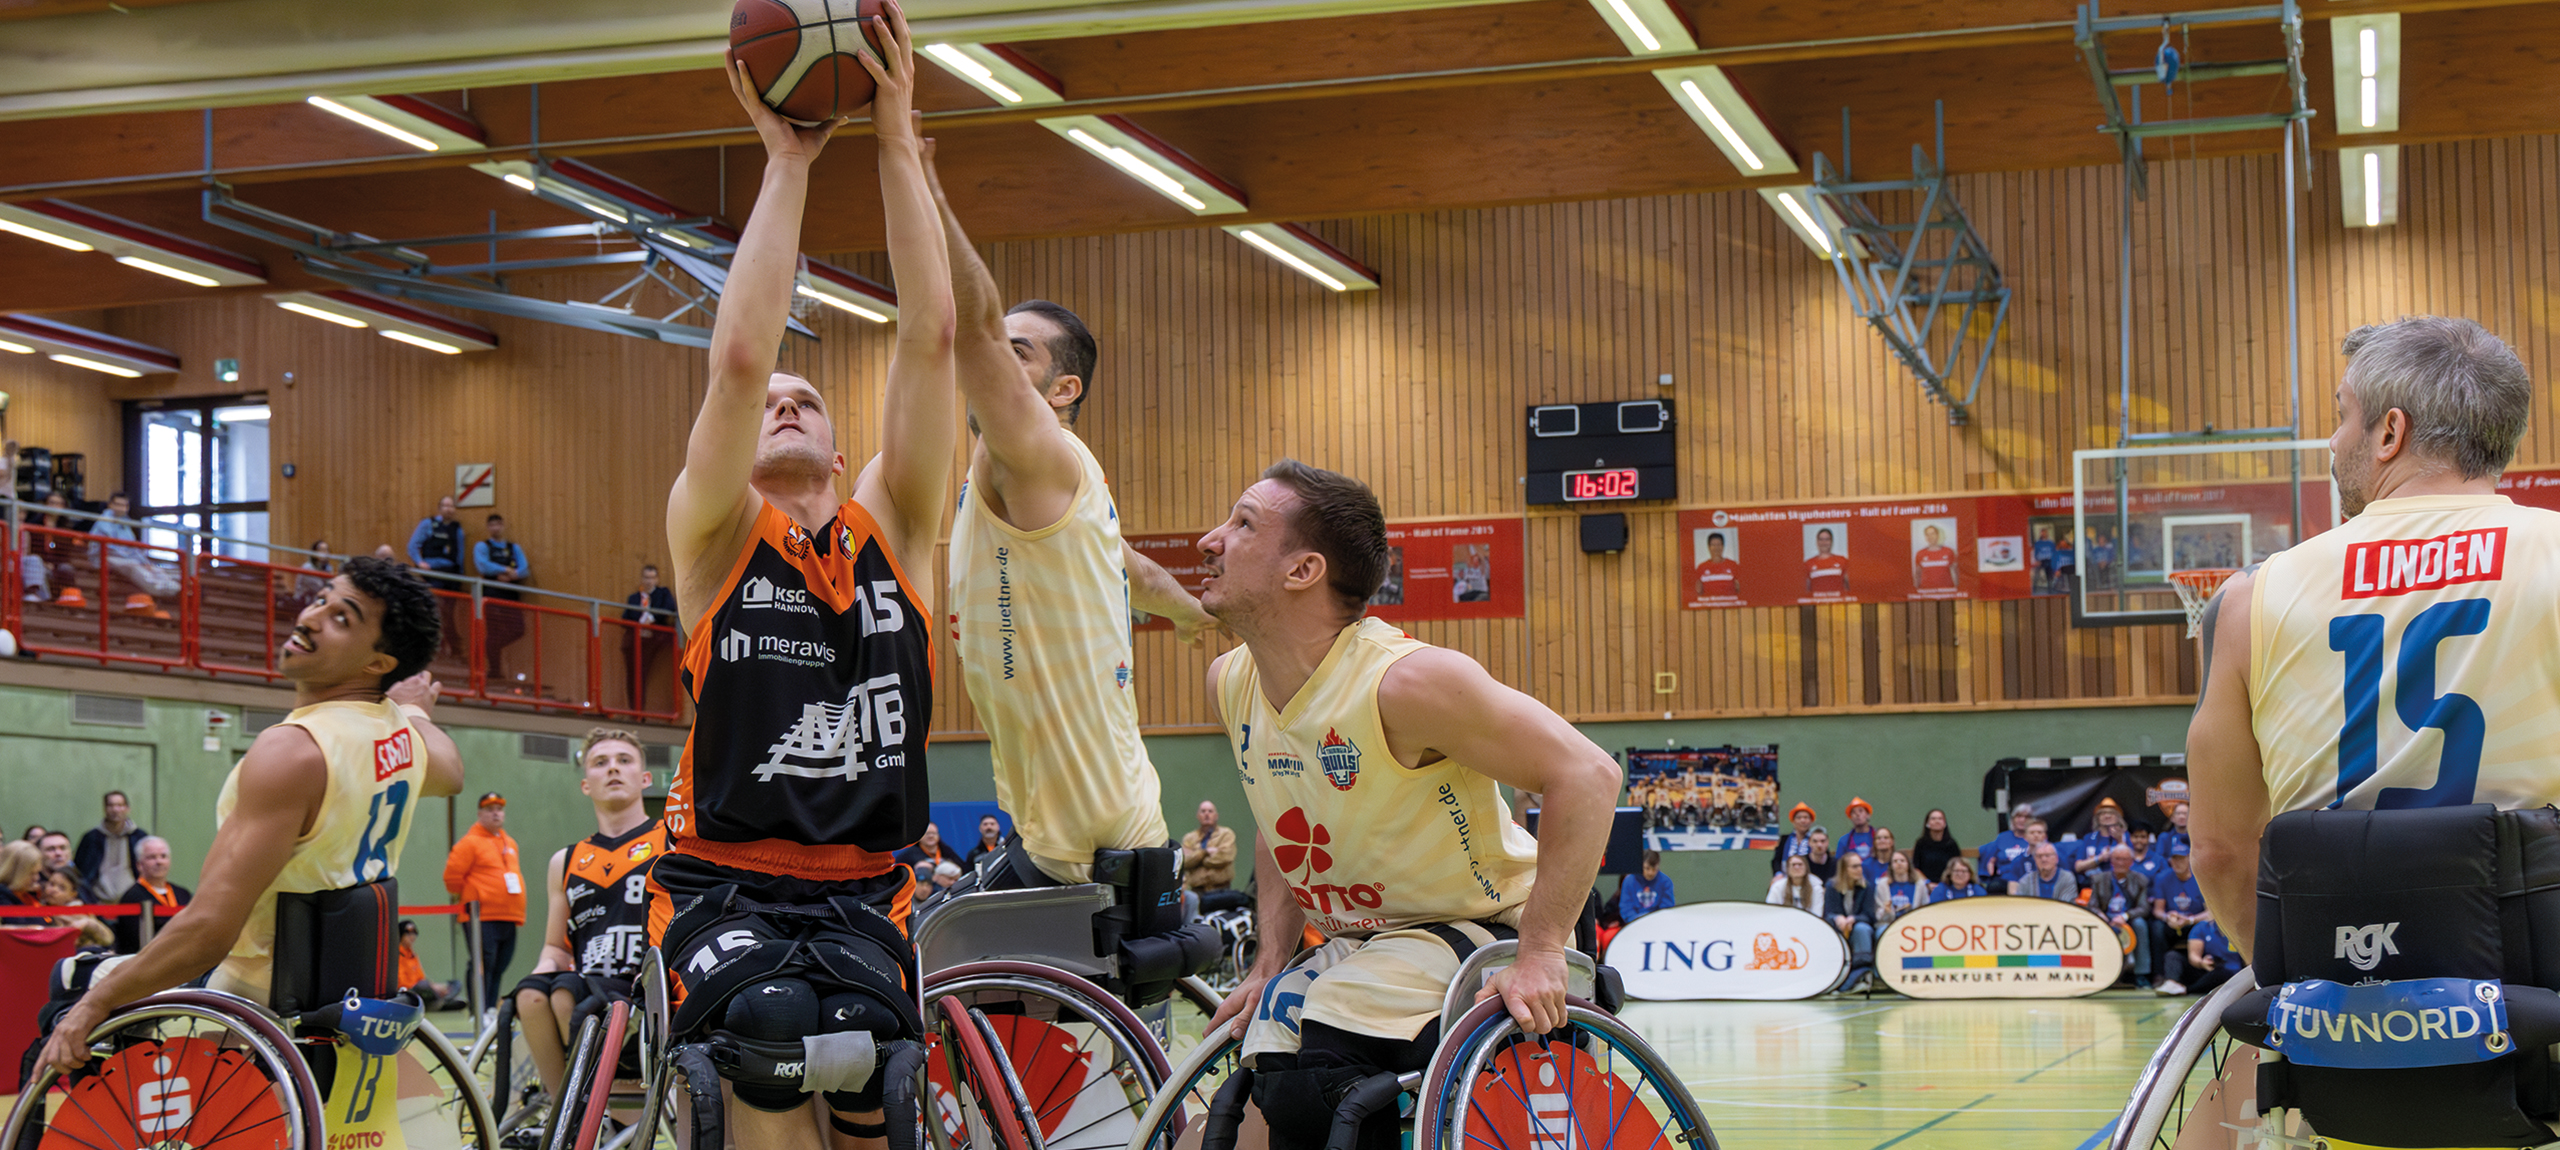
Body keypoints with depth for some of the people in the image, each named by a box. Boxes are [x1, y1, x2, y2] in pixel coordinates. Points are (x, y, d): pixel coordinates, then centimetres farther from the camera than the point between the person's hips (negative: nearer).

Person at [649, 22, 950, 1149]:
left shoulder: (890, 530, 10)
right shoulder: (714, 534, 4)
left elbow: (929, 338, 0)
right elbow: (738, 355, -11)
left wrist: (898, 139, -4)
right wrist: (787, 160, -9)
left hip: (860, 888, 3)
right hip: (722, 882, -3)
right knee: (777, 1026, -28)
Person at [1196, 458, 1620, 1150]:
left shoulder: (1405, 680, -26)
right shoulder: (1230, 682, -1)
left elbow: (1587, 775, -25)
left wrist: (1541, 954, -27)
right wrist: (1271, 958, 6)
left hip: (1479, 934, -8)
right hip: (1357, 948, 8)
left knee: (1307, 1083, -29)